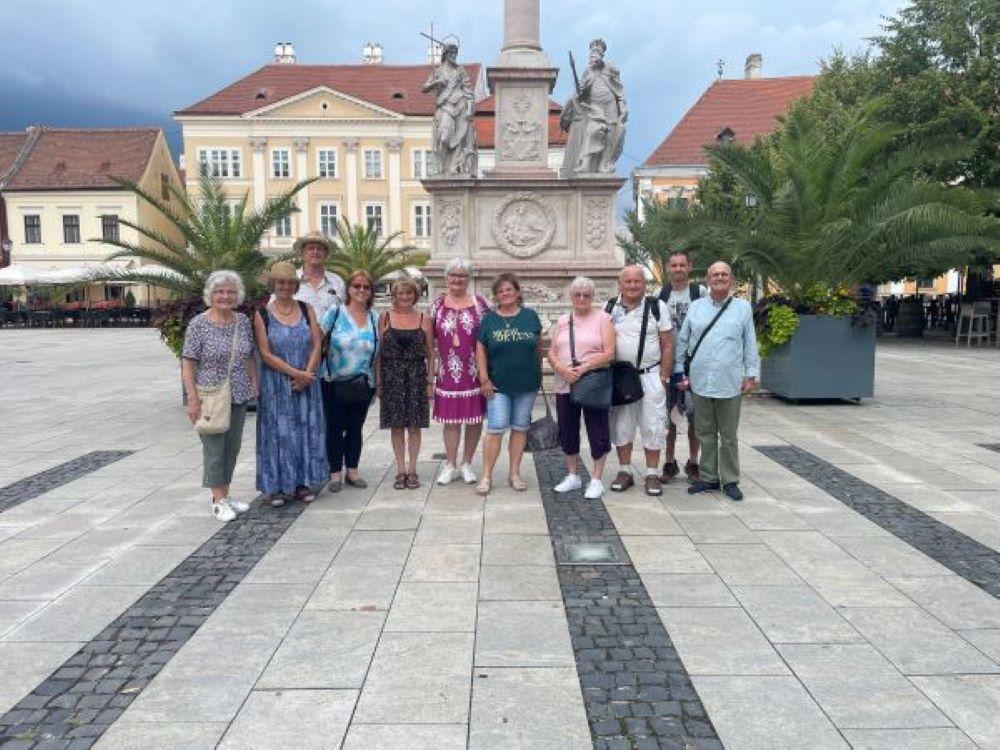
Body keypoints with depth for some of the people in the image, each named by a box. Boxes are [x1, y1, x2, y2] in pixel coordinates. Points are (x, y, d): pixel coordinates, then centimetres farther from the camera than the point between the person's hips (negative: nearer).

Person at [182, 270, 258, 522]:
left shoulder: (243, 321, 6)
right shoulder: (198, 324, -9)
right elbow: (188, 364, -10)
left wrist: (254, 384, 9)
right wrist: (193, 399, -15)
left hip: (238, 397, 5)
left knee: (233, 446, 12)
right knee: (214, 447, 2)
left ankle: (224, 494, 26)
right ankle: (219, 500, 13)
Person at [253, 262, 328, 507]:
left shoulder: (306, 310, 5)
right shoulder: (262, 315, -2)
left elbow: (316, 345, 0)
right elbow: (266, 354, -9)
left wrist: (307, 374, -13)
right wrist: (295, 373, -16)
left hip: (306, 382, 3)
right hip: (276, 384, -2)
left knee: (306, 430, 7)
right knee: (279, 431, 2)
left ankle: (303, 483, 19)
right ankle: (277, 486, 13)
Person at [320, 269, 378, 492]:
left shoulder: (374, 318, 6)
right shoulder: (335, 312, -4)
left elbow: (377, 353, 11)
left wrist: (378, 382, 8)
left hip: (363, 384, 3)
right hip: (335, 382, -3)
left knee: (355, 428, 11)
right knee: (335, 428, 4)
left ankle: (352, 471, 23)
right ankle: (335, 473, 15)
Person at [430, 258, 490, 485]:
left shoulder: (479, 303, 1)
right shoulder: (438, 304, 6)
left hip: (475, 372, -1)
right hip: (448, 373, 1)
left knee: (475, 417, 5)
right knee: (450, 418, 5)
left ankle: (467, 463, 20)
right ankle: (450, 465, 17)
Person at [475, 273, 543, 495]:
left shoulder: (531, 316, 4)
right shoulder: (489, 319, 2)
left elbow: (538, 347, 11)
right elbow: (480, 350, 1)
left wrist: (538, 373, 11)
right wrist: (484, 379, -6)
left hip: (526, 385, 2)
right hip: (498, 385, -2)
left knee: (520, 428, 9)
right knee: (495, 428, -6)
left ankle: (514, 472, 20)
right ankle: (486, 475, 4)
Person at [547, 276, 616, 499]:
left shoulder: (602, 318, 0)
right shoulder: (562, 321, 13)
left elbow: (609, 354, -8)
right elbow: (552, 353, 9)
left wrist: (583, 368, -18)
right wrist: (562, 369, -12)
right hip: (565, 386, 5)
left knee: (597, 432, 1)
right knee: (567, 431, 11)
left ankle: (596, 479, 13)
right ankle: (572, 476, 26)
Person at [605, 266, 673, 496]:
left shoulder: (657, 307, -1)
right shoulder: (609, 308, 5)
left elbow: (668, 345, 0)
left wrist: (663, 377, -5)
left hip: (650, 375, -2)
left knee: (652, 426, 1)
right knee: (621, 426, 8)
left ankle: (652, 475, 13)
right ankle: (625, 472, 21)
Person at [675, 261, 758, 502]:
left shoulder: (743, 308, 5)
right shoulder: (695, 307, 7)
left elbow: (750, 345, 5)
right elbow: (682, 341, 9)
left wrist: (751, 375, 1)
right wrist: (679, 371, 5)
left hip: (730, 383, -1)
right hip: (701, 382, 2)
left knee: (729, 435, 7)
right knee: (705, 433, 10)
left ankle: (730, 480, 16)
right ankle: (708, 477, 21)